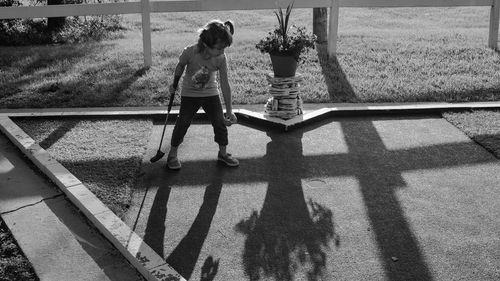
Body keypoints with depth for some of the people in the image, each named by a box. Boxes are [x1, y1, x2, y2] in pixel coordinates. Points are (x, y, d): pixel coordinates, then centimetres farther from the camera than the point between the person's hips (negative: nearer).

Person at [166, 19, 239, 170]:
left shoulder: (221, 59, -20)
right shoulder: (190, 52, -26)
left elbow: (225, 85, -15)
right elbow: (180, 66, -2)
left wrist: (229, 111, -14)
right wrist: (175, 84, 11)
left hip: (211, 94, 2)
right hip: (189, 94, -2)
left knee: (220, 123, 0)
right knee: (182, 124, -2)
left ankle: (223, 153, 20)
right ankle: (172, 154, 16)